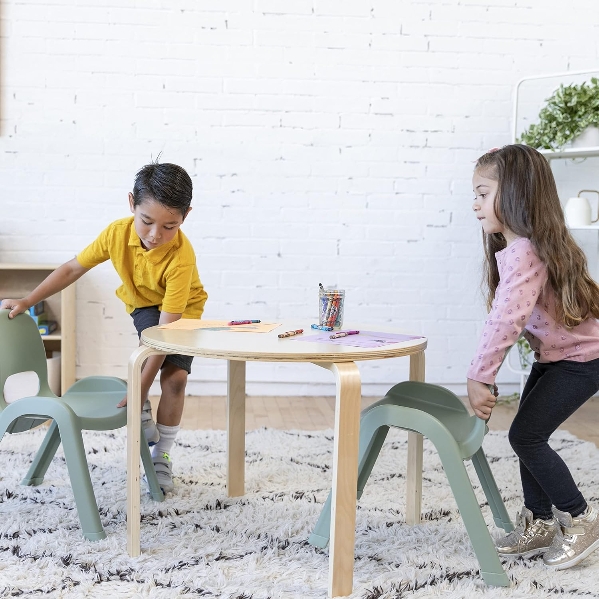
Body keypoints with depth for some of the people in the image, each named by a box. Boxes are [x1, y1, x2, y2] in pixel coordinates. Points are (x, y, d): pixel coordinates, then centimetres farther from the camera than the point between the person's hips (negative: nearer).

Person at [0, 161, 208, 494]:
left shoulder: (181, 257, -40)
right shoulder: (117, 233, -28)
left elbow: (166, 327, -41)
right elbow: (72, 268, -11)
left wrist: (138, 391, -41)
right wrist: (27, 301, -15)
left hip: (183, 309, -2)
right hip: (142, 304, 2)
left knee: (175, 378, -14)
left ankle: (161, 457, 5)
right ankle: (142, 415, -4)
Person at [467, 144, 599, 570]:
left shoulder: (525, 252, -29)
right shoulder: (513, 247, 4)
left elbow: (506, 320, -38)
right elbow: (504, 319, 8)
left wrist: (479, 378, -33)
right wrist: (485, 375, 5)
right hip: (553, 354, 9)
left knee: (526, 435, -8)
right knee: (529, 434, 9)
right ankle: (540, 523, 22)